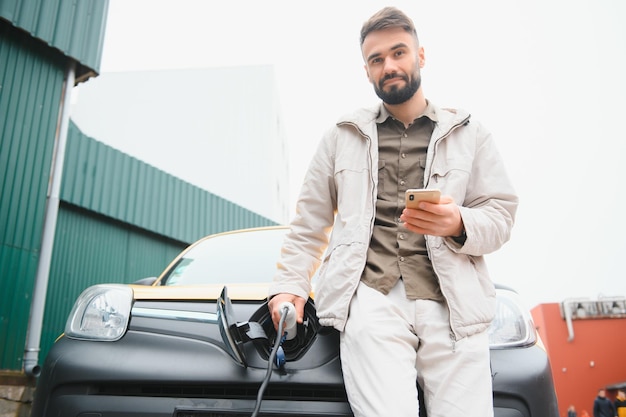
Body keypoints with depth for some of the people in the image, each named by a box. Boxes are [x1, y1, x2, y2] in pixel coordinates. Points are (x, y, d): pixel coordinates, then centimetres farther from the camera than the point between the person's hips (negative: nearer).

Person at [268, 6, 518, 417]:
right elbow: (309, 221, 17)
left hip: (454, 304, 1)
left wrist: (459, 225, -10)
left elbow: (500, 215, 11)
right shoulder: (342, 136, 17)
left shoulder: (470, 134, 16)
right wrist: (289, 283, 6)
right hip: (369, 298, 0)